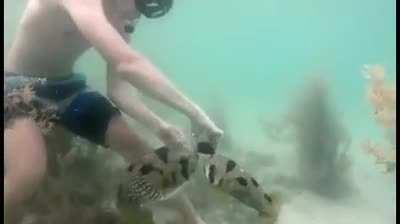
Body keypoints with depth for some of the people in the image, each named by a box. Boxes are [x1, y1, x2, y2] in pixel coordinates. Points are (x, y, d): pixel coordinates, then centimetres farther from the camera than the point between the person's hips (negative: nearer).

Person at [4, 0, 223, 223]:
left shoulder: (121, 22, -5)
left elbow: (117, 88, -4)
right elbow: (127, 64, -45)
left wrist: (159, 126, -19)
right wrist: (194, 112, -42)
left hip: (68, 87, 7)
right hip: (19, 86, -6)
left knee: (137, 147, -1)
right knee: (30, 172, -34)